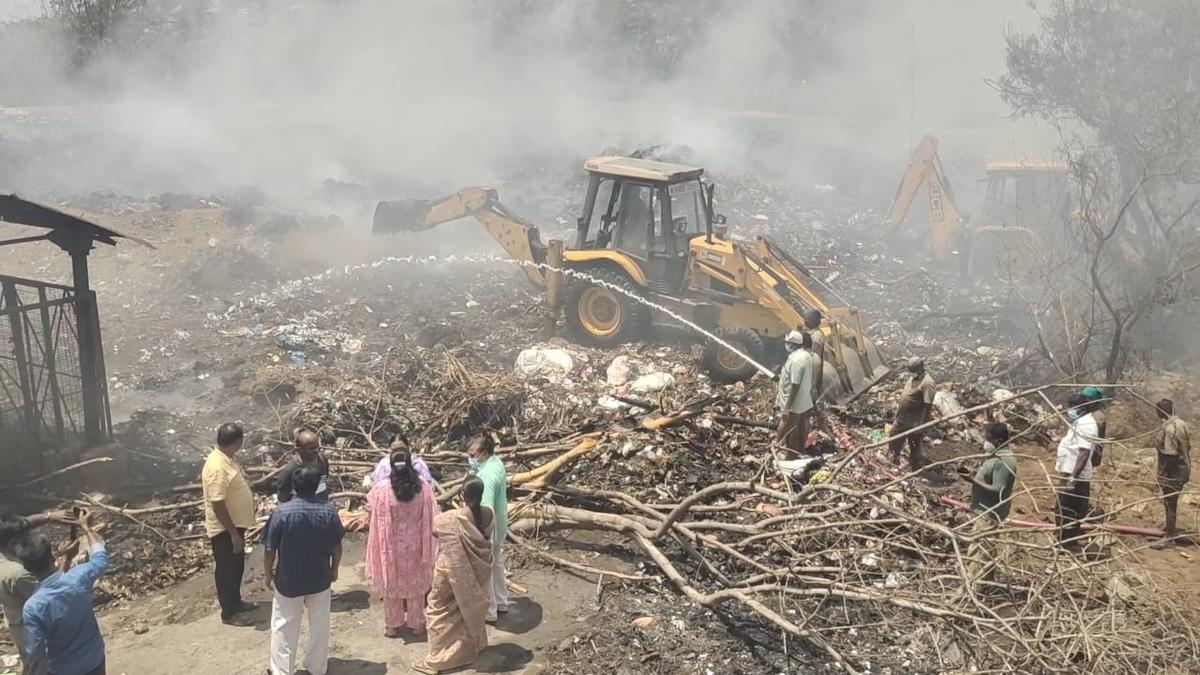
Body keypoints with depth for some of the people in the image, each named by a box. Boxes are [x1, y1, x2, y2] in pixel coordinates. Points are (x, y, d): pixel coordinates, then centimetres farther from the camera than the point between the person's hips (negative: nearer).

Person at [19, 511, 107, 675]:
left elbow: (36, 652, -21)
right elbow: (101, 558, -1)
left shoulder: (32, 607, -30)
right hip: (94, 658, 3)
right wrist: (86, 527, 10)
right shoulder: (79, 577, -24)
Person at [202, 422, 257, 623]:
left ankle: (235, 602, 38)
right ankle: (229, 612, 20)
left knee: (237, 566, 22)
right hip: (224, 529, -9)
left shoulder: (225, 458, 2)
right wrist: (233, 533, -23)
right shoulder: (218, 468, -30)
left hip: (235, 523, 9)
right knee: (226, 570, 6)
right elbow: (218, 505, -28)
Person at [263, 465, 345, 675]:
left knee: (284, 627, 13)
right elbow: (337, 546, -2)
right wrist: (334, 569, 14)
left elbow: (269, 549, -12)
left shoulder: (283, 511, -18)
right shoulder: (329, 510, -11)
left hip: (288, 579, -2)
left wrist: (268, 574, 3)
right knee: (319, 625, 17)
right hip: (320, 578, 2)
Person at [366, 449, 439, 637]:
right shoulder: (423, 487, -13)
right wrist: (429, 547, 9)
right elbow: (432, 517, -3)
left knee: (392, 583, 16)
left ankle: (393, 624, 26)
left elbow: (370, 504, -1)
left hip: (391, 545, -1)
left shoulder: (382, 488, -20)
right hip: (416, 545, 1)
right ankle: (416, 622, 29)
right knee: (416, 582, 18)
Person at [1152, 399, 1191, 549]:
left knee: (1169, 502, 1)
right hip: (1182, 469, 9)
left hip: (1173, 472, -9)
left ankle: (1169, 536, 8)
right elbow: (1185, 448, 13)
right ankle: (1171, 528, 36)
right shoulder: (1181, 423, 6)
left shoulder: (1170, 428, -24)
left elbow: (1169, 456, -24)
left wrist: (1162, 477, -18)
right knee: (1172, 502, 22)